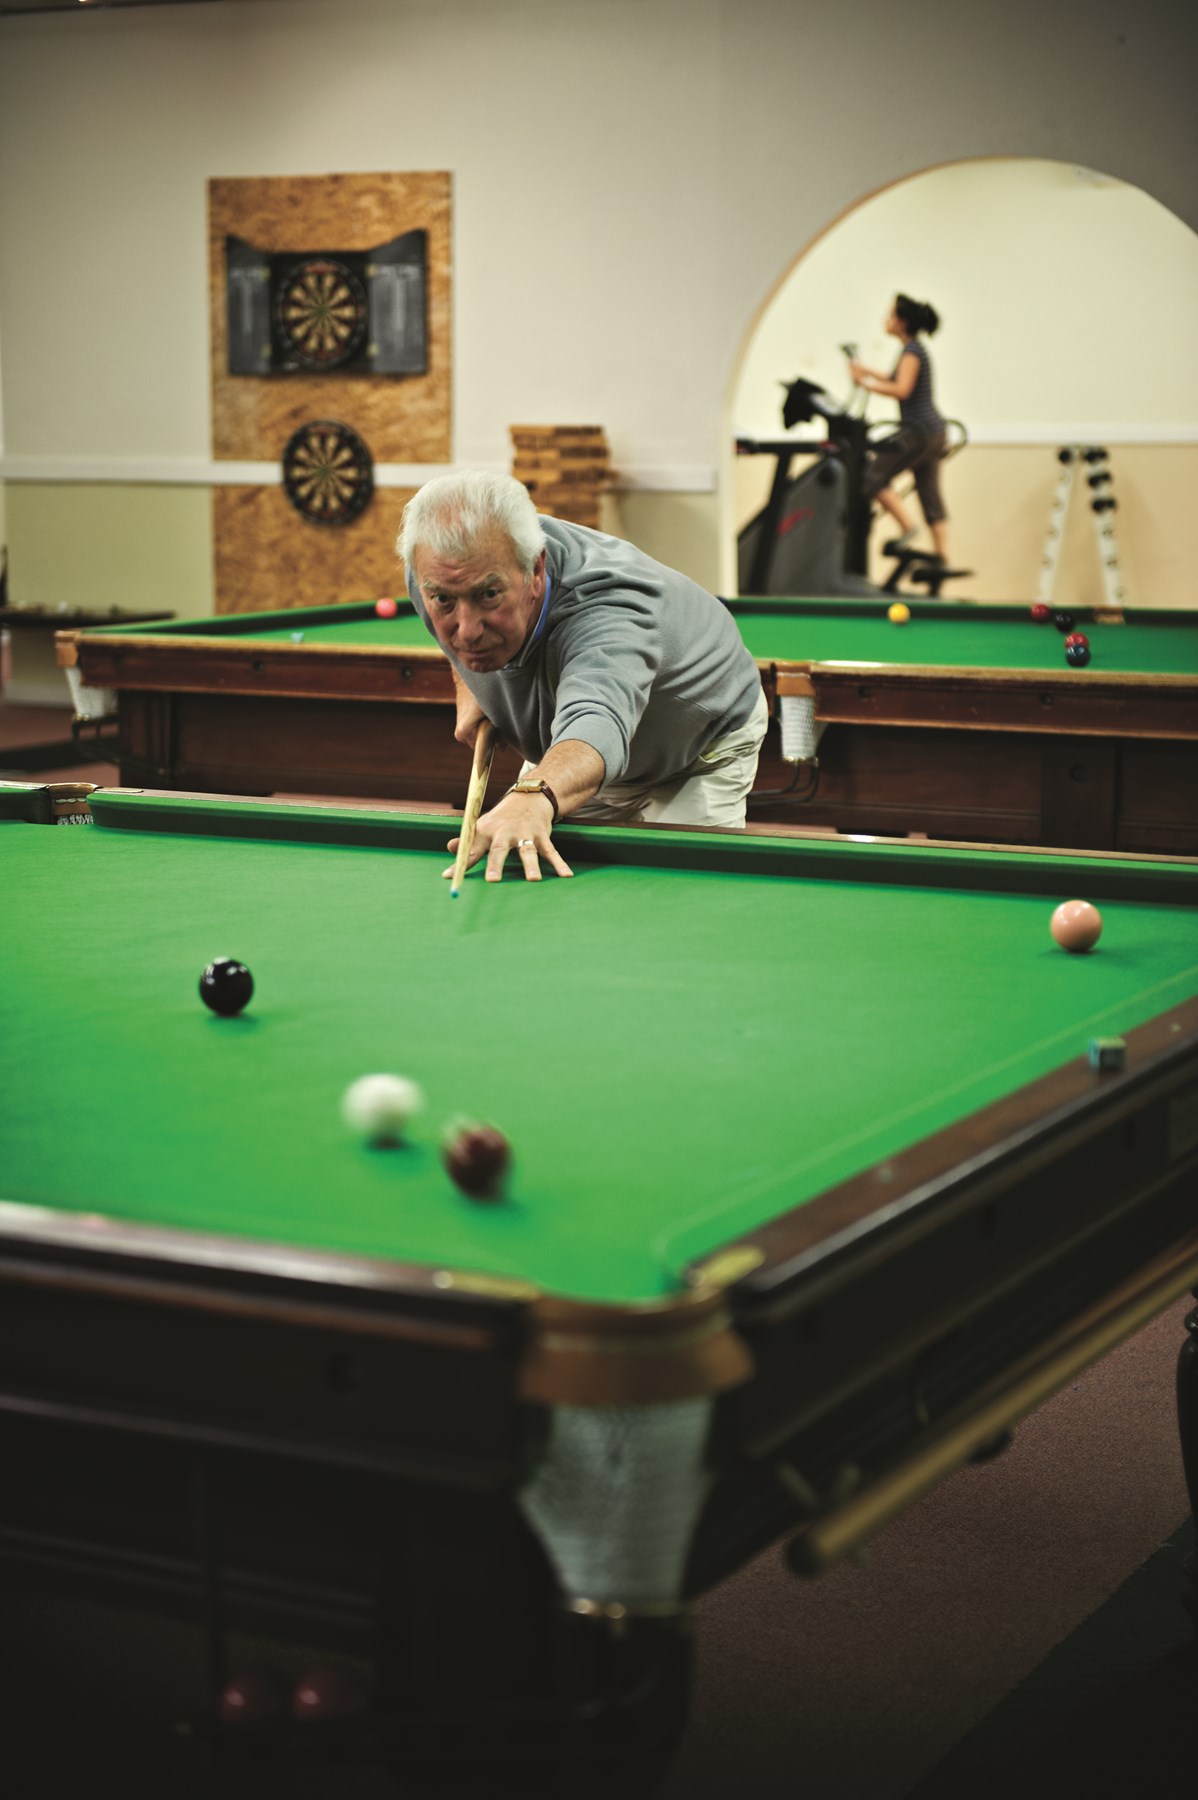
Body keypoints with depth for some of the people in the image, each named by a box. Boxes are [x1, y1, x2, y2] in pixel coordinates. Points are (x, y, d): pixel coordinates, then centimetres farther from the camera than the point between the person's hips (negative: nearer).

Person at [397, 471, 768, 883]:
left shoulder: (606, 613, -48)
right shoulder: (437, 576, -26)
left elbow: (596, 720, -72)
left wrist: (534, 797, -90)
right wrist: (468, 686, -9)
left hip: (701, 749, -6)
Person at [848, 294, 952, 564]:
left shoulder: (912, 351, -13)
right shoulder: (915, 348, 16)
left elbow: (902, 389, -24)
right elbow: (900, 380, 30)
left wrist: (867, 384, -17)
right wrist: (869, 372, 26)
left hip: (918, 431, -10)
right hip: (933, 432, 10)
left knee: (873, 476, -8)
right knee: (931, 499, 8)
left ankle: (907, 527, -11)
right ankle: (943, 557, 7)